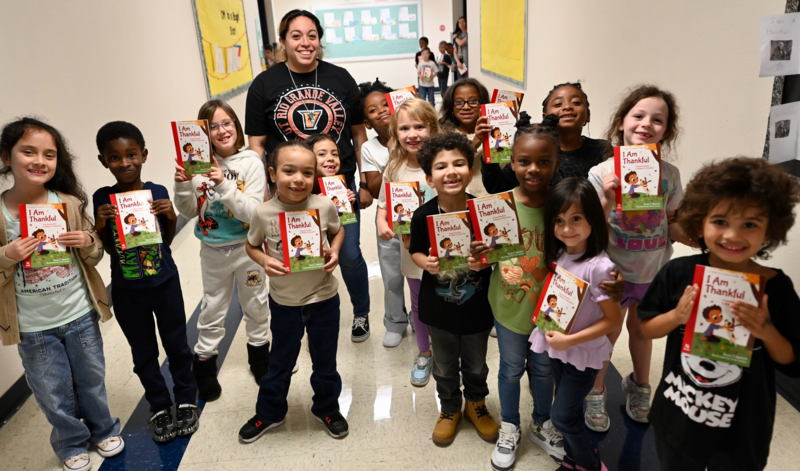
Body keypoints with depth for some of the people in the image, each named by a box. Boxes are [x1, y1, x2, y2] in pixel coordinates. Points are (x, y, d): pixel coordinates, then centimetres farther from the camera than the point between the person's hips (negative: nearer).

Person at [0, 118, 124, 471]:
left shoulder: (70, 204, -7)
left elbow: (95, 256, 4)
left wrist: (88, 243, -17)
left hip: (80, 316, 1)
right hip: (33, 328, -1)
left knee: (92, 382, 20)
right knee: (54, 395, 16)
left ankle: (103, 430, 45)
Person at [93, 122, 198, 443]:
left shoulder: (158, 192, -7)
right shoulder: (102, 199, -8)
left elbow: (167, 240, 5)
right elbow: (107, 248, 1)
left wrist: (172, 217, -14)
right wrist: (100, 225, -17)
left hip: (165, 284, 0)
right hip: (126, 292, 0)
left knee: (177, 345, 14)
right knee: (144, 353, 16)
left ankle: (186, 401, 35)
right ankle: (159, 408, 35)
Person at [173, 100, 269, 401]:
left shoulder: (251, 162, -14)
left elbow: (252, 212, -21)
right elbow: (189, 211, -4)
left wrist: (223, 185, -31)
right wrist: (183, 185, -21)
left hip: (246, 248, -1)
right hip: (212, 251, 1)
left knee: (255, 305, 17)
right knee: (212, 309, 16)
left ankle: (259, 354, 40)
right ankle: (204, 362, 35)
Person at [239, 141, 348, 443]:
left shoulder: (324, 206, -14)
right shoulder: (264, 213, -15)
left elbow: (338, 230, 7)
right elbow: (252, 246, 2)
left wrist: (335, 251, -12)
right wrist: (264, 261, -18)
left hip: (324, 298, 0)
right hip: (284, 302, 0)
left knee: (325, 361, 18)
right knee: (280, 363, 19)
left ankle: (327, 409, 43)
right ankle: (269, 413, 43)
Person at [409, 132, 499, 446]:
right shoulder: (423, 216, -15)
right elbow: (415, 251, -1)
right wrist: (426, 263, -22)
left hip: (477, 306, 0)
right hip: (438, 307, 1)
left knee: (476, 366, 22)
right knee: (445, 367, 21)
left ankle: (476, 404, 51)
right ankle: (450, 410, 48)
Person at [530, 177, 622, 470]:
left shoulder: (598, 267, -26)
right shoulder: (558, 255, -4)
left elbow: (613, 320, -21)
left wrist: (569, 340, -22)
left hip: (583, 353, -6)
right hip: (557, 347, 6)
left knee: (562, 416, 5)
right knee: (570, 410, 22)